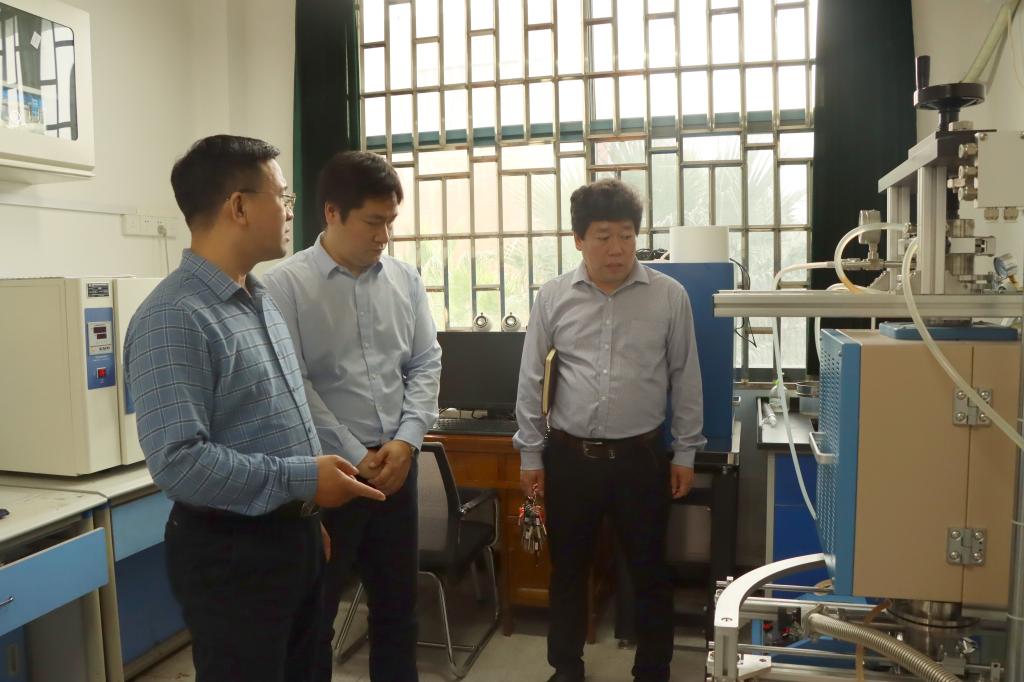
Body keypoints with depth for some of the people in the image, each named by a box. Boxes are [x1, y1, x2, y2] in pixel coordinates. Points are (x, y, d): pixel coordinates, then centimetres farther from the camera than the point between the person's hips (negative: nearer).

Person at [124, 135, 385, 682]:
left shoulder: (261, 300, 8)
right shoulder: (173, 318, -20)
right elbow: (178, 461, -27)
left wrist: (308, 514, 15)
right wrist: (303, 479, -22)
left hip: (293, 535, 9)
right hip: (231, 552, -8)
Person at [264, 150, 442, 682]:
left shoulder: (405, 280, 4)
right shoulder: (286, 285, -10)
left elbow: (426, 365, 5)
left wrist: (406, 439, -8)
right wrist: (355, 458, -13)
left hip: (396, 463, 5)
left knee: (398, 603, 19)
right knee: (313, 614, 12)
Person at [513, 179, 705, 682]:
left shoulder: (669, 296, -5)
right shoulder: (553, 296, -3)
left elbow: (685, 377, 2)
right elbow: (531, 379, 3)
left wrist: (685, 452, 3)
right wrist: (530, 454, 3)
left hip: (641, 456, -1)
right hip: (570, 455, 1)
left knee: (649, 570, 12)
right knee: (568, 569, 15)